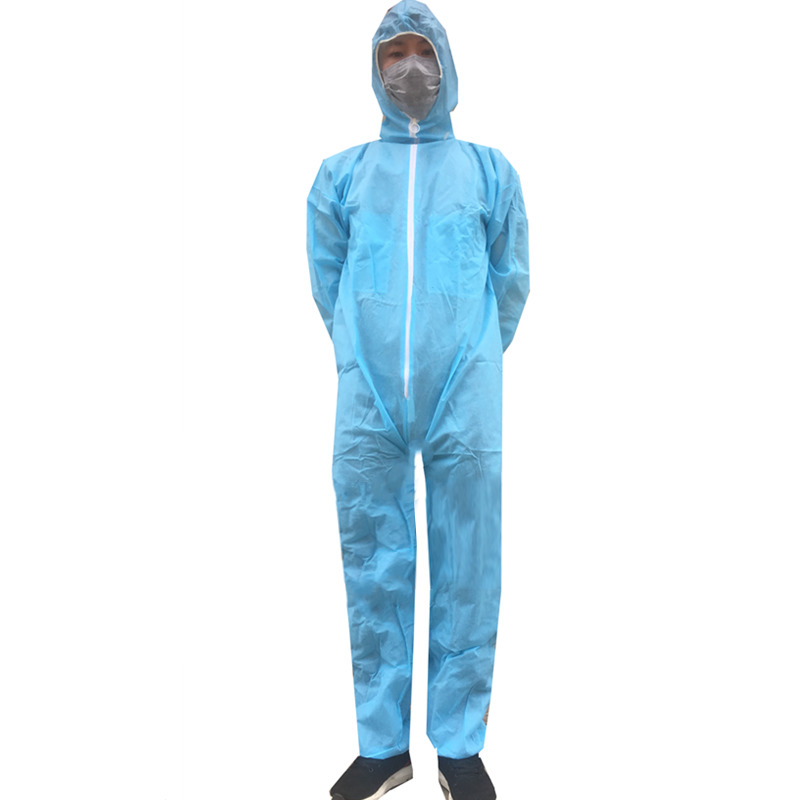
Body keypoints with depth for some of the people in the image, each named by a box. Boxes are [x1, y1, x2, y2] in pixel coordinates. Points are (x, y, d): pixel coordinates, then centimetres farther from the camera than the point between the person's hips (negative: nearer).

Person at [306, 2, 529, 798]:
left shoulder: (490, 170, 14)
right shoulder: (339, 174, 15)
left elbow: (511, 280, 16)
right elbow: (326, 282, 17)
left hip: (465, 401, 0)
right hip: (367, 400, 1)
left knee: (466, 574, 2)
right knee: (373, 570, 4)